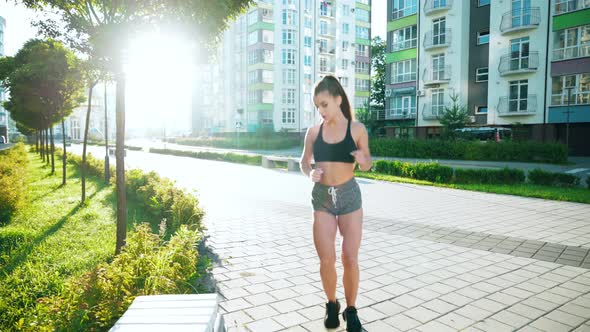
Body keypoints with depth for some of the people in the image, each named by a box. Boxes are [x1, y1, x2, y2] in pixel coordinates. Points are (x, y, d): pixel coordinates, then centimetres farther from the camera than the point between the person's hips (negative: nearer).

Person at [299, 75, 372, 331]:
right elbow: (304, 161, 11)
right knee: (326, 260, 2)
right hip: (322, 197, 1)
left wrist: (363, 159, -18)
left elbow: (367, 165, 5)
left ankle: (350, 309, 23)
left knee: (350, 258, 1)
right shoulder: (314, 131, -1)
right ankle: (332, 304, 28)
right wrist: (310, 173, -11)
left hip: (349, 195, -1)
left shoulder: (357, 129, -5)